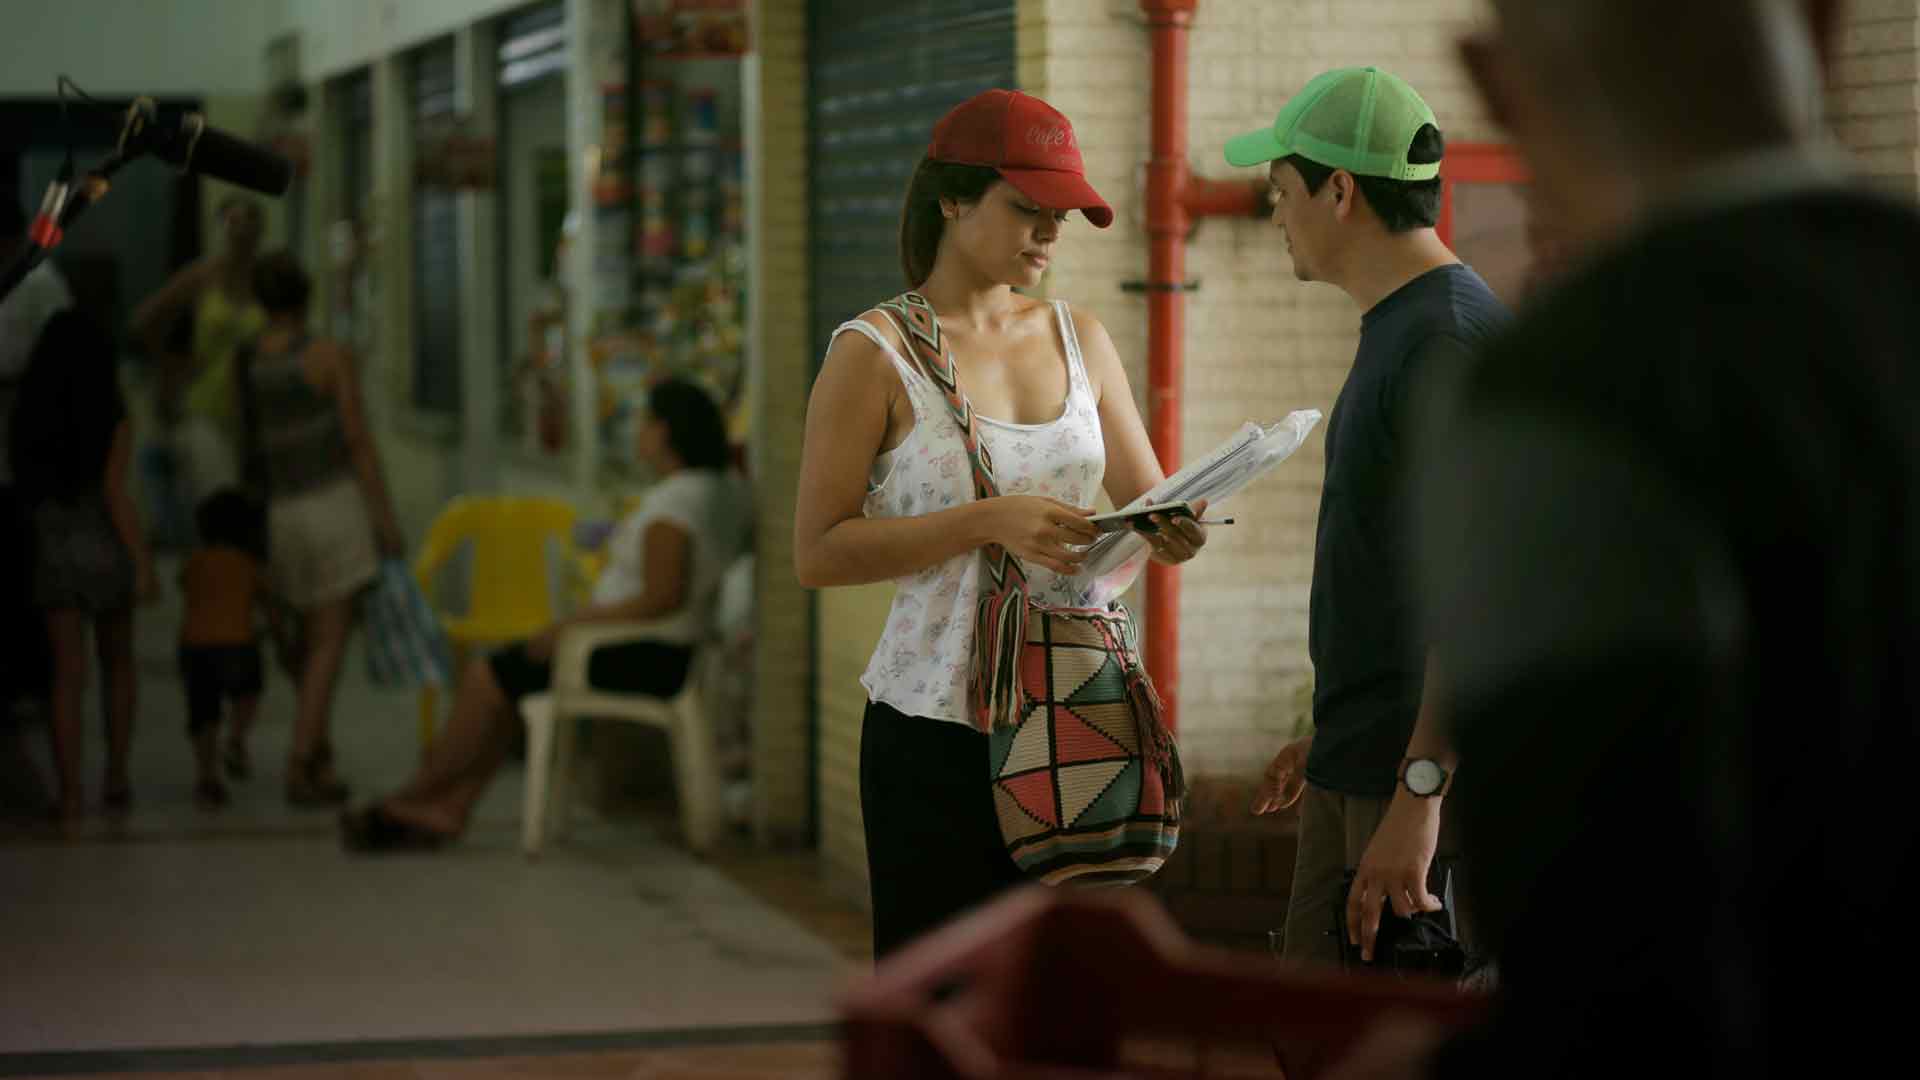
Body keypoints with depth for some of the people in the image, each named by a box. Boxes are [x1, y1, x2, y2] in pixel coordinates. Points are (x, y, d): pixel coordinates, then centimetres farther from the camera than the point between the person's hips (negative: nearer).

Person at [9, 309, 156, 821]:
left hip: (52, 550, 2)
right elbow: (114, 492, -16)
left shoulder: (28, 420, 0)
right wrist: (143, 561, -16)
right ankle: (116, 777, 11)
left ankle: (70, 792, -6)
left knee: (68, 675, 2)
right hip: (104, 548, -2)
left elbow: (27, 489, 5)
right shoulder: (112, 418, -10)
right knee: (117, 664, 17)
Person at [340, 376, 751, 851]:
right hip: (654, 651, 10)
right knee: (500, 678, 13)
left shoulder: (673, 501, -23)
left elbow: (665, 596, -29)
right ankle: (450, 810, 7)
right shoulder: (726, 486, 6)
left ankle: (412, 798, 15)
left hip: (639, 659, -10)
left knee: (485, 679, -2)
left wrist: (568, 627, -22)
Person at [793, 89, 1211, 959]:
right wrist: (988, 521, -20)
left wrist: (1171, 532, -9)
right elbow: (818, 552, -9)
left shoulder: (1078, 338, 11)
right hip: (939, 730, -5)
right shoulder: (876, 353, -4)